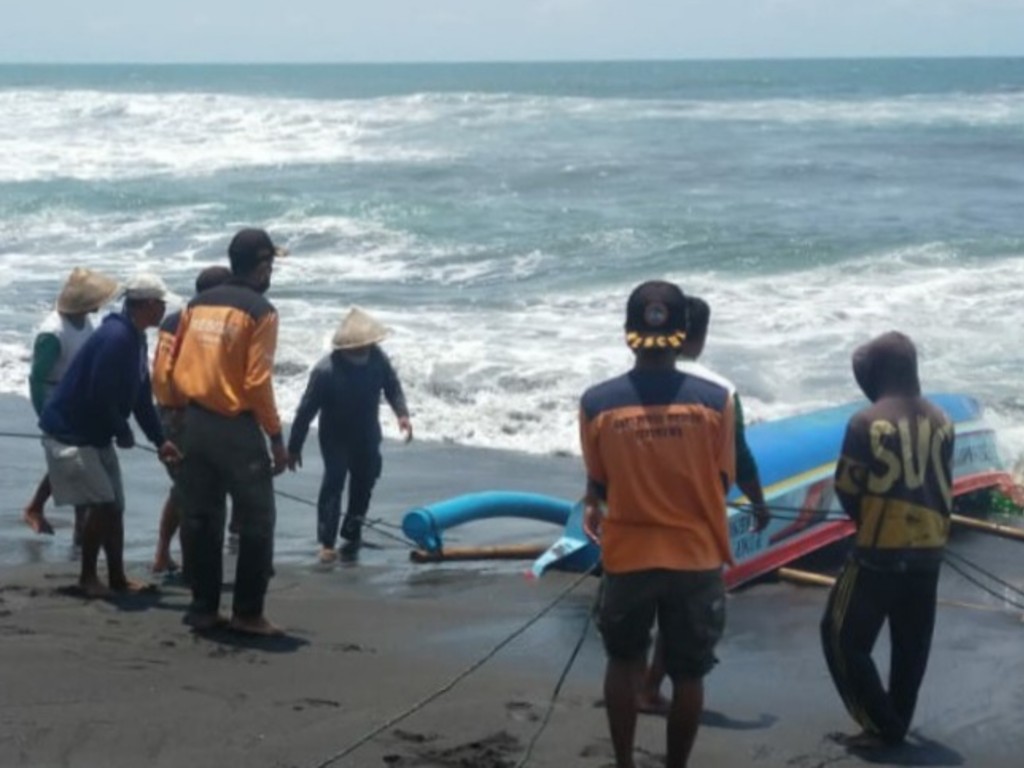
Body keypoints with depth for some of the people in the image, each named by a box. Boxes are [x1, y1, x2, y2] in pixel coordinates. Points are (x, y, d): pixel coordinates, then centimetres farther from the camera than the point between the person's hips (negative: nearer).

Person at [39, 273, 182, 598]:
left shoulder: (135, 338, 7)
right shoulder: (116, 337, -24)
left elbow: (142, 396, 12)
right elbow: (100, 396, -27)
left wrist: (160, 440, 7)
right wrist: (124, 433, -15)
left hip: (96, 436, 10)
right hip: (69, 434, -10)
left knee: (114, 507, 11)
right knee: (102, 504, -10)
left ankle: (117, 577, 19)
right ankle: (88, 577, 3)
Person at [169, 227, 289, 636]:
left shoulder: (197, 304, 8)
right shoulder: (259, 311, -11)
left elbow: (174, 368, 9)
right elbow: (257, 380, -16)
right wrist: (276, 437, -9)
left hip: (195, 424, 6)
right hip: (237, 428, -6)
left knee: (199, 519, 11)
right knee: (256, 521, 3)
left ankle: (203, 608, 16)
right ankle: (247, 613, 2)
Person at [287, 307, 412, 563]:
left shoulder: (377, 357, -18)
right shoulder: (325, 371, -30)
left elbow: (392, 385, 0)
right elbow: (307, 410, -22)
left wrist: (402, 413, -16)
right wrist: (294, 447, -16)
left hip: (367, 435, 5)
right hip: (335, 436, -4)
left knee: (363, 483, 13)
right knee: (333, 482, -16)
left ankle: (352, 535, 30)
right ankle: (327, 542, -11)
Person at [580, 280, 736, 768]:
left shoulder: (597, 403, -11)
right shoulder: (715, 400, -12)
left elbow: (599, 484, 2)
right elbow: (721, 482, 0)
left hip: (627, 557, 1)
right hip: (696, 558, 0)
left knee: (623, 662, 22)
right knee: (687, 675, 14)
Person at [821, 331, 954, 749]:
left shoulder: (867, 422, -13)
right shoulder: (941, 421, 3)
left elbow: (846, 489, -4)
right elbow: (944, 486, 12)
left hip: (880, 550, -6)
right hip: (929, 549, 6)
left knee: (844, 636, 4)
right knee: (911, 644, 14)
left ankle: (880, 725, 1)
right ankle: (896, 724, 21)